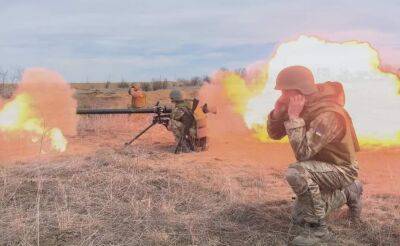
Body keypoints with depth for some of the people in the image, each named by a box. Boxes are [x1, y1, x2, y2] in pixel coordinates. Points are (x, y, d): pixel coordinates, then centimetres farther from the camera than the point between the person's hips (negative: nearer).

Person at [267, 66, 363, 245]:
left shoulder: (328, 115, -32)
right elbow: (274, 134, -2)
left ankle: (318, 229, -20)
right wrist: (278, 111, -20)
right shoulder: (299, 108, -7)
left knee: (296, 172, -38)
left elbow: (303, 153, -38)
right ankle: (347, 193, 30)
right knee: (300, 220, 18)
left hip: (341, 170, -9)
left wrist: (294, 118, -35)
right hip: (320, 167, 9)